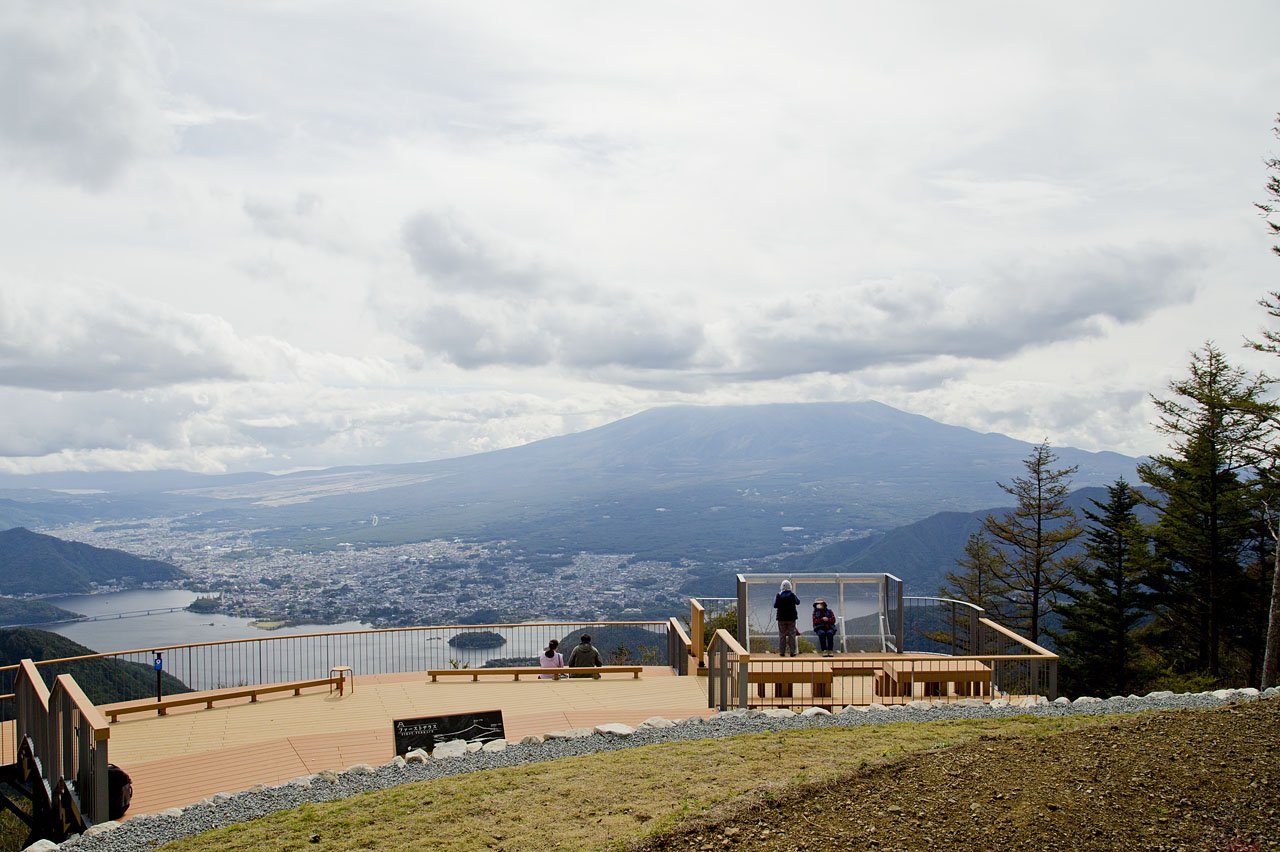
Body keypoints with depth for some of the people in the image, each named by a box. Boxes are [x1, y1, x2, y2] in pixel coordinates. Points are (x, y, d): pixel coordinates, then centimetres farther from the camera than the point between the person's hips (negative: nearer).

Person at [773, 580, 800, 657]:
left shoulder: (779, 595, -6)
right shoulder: (792, 595, -7)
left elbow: (775, 605, 0)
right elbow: (798, 602, 10)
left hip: (781, 618, 1)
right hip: (791, 618, -1)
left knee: (782, 635, 6)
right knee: (792, 635, 4)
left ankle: (782, 652, 5)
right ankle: (792, 652, 2)